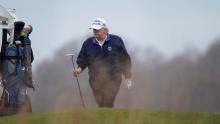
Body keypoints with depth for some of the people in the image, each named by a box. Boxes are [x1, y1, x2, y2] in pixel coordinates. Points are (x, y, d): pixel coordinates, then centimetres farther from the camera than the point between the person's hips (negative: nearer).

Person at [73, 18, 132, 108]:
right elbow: (82, 58, 11)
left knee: (108, 104, -17)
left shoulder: (116, 41, -1)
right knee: (101, 105, 7)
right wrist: (80, 68, -10)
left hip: (113, 80, -3)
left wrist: (127, 76, 4)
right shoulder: (88, 43, 5)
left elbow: (125, 59, 5)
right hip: (96, 80, 4)